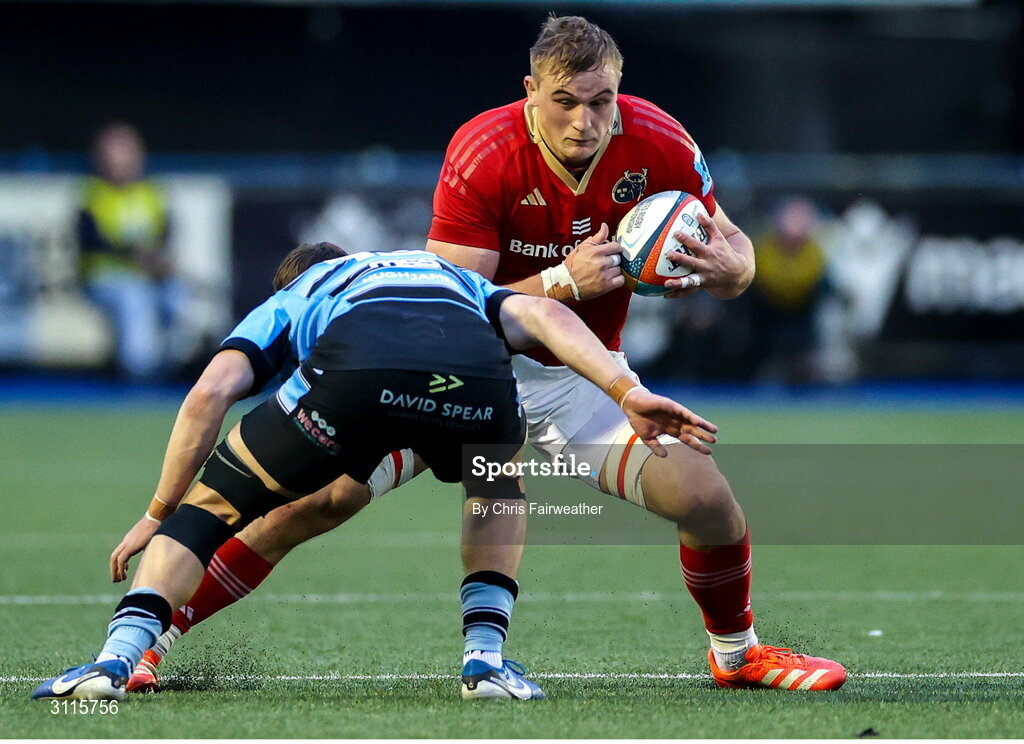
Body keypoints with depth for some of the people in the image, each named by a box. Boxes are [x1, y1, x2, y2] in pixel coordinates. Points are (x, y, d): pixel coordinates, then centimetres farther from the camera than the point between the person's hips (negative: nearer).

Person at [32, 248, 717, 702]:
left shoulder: (289, 300, 41)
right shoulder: (459, 280, 46)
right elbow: (544, 316, 24)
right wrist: (628, 392, 13)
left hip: (355, 373, -2)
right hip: (474, 369, 2)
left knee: (212, 503, 16)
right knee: (497, 494, 36)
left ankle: (119, 654, -1)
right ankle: (486, 659, 22)